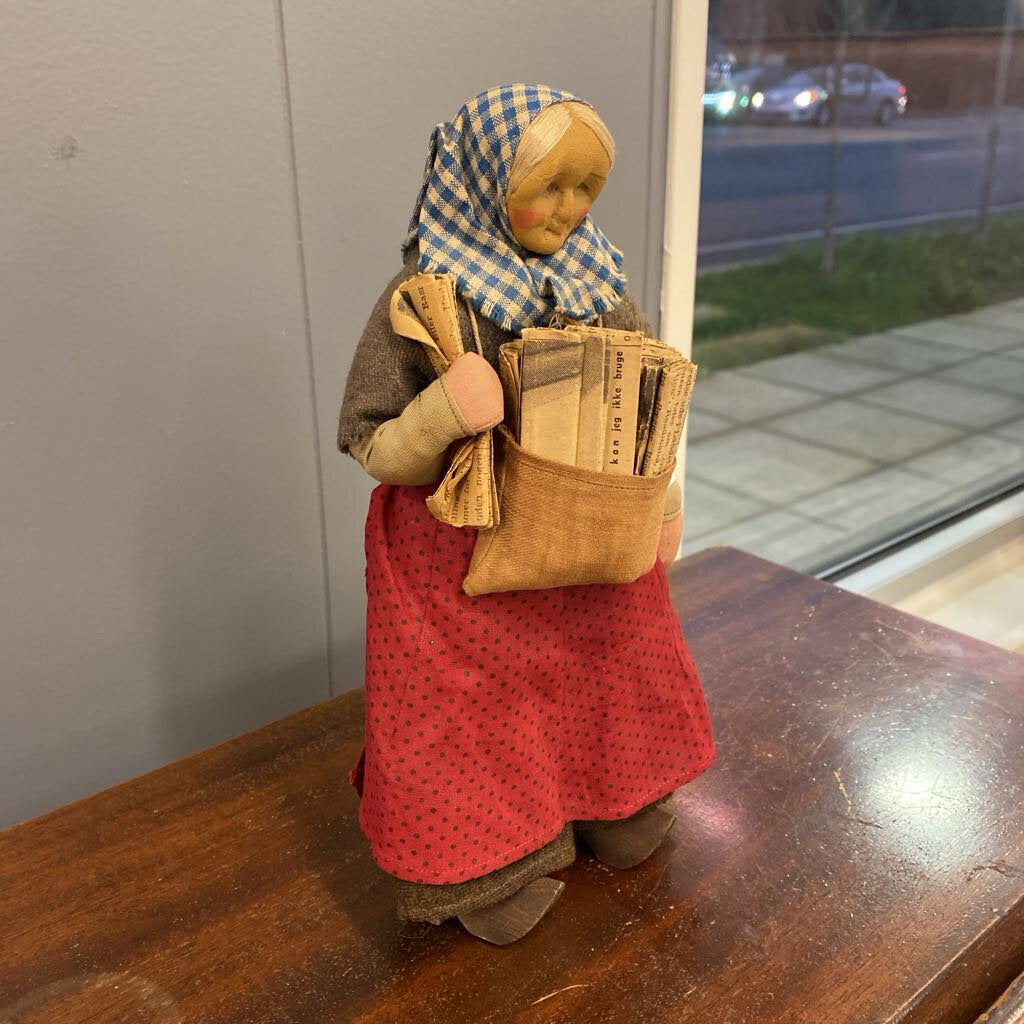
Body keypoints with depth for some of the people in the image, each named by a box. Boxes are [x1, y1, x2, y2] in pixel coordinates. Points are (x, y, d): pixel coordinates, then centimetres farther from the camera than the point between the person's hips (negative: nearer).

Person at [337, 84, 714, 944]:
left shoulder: (598, 283, -2)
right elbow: (373, 451, -14)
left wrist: (662, 502, 4)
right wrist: (443, 414, -31)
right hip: (462, 556, -4)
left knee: (605, 677, 23)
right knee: (478, 703, 9)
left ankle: (607, 805, 52)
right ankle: (485, 864, 36)